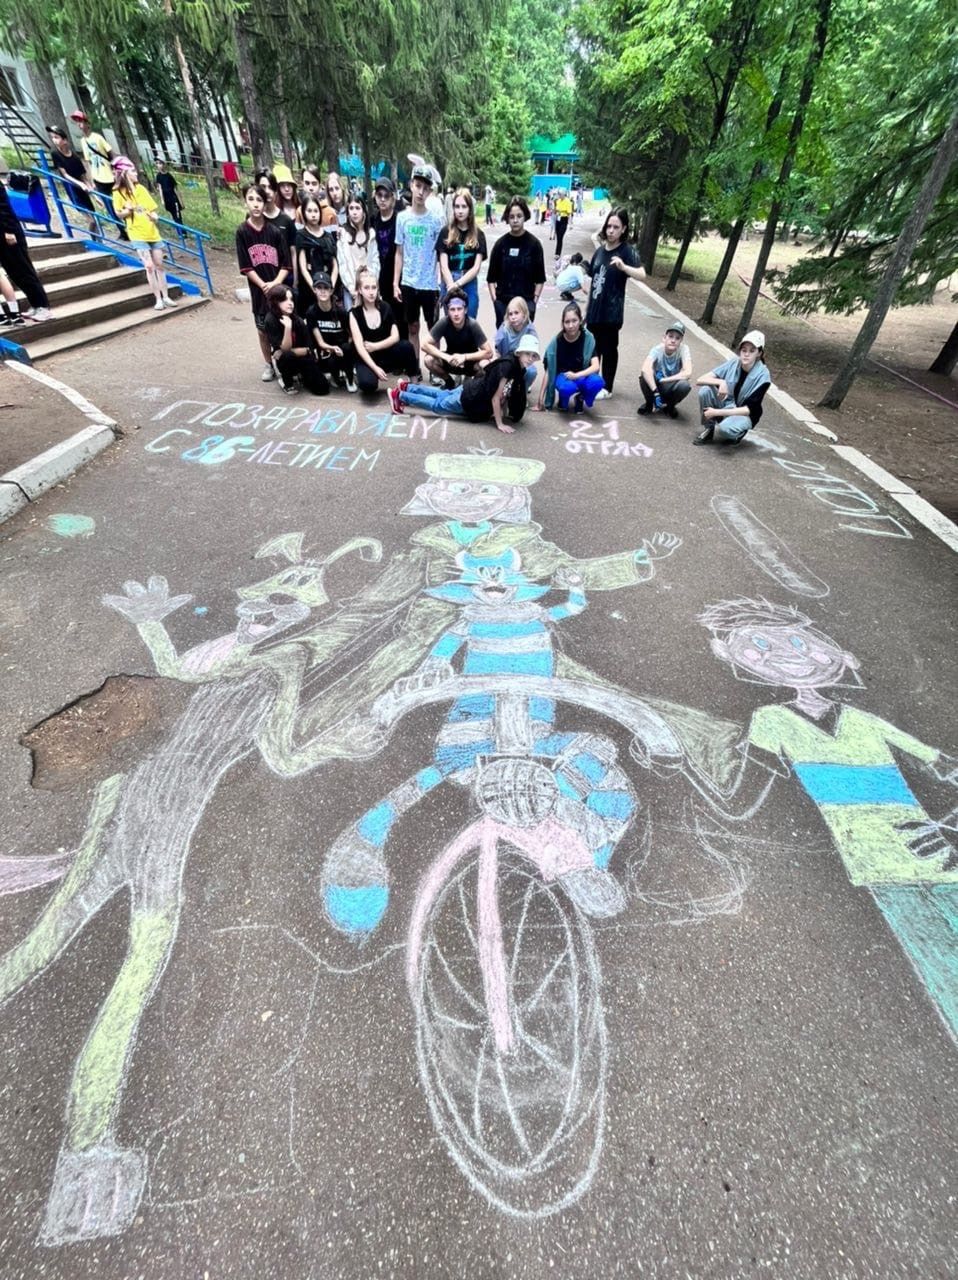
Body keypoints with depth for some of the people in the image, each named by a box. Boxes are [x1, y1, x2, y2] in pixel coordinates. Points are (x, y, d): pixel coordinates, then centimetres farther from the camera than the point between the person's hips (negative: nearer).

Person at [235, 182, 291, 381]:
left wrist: (275, 283, -17)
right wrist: (264, 286, -15)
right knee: (263, 329, 8)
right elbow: (246, 267, -5)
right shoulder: (242, 232, -4)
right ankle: (268, 365, 24)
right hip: (259, 289, 1)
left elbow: (286, 264, -4)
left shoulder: (274, 230, -3)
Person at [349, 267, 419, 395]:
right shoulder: (354, 313, -8)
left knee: (406, 345, -28)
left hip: (386, 353, 2)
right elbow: (359, 345, -16)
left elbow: (395, 337, -4)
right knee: (367, 384, -35)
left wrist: (375, 346, -14)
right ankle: (368, 373, 5)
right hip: (367, 358, -2)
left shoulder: (385, 307, 1)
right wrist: (375, 368, -28)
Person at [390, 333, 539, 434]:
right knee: (436, 405, 10)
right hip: (469, 397, -8)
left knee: (443, 396, 28)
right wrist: (500, 424, -27)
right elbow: (496, 397, -29)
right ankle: (399, 395, 24)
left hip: (474, 391, 8)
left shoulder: (519, 369, -5)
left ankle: (407, 387, 44)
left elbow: (505, 393, 8)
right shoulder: (507, 365, -31)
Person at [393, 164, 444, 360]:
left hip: (430, 284, -2)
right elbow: (399, 253, 7)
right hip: (408, 283, 2)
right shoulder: (403, 217, 4)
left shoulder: (436, 220, 0)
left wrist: (443, 285, -4)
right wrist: (395, 283, -1)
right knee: (413, 327, 8)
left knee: (433, 327, 4)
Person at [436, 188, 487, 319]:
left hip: (469, 286, 0)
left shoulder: (478, 235, 5)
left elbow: (476, 267, -2)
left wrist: (458, 284, -13)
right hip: (449, 284, 0)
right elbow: (443, 265, -2)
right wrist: (451, 286, -18)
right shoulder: (446, 232, 4)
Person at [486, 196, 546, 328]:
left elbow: (540, 278, 4)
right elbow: (491, 277, 8)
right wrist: (494, 299, -2)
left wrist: (534, 299, -5)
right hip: (502, 301, 2)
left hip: (526, 301, -2)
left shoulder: (534, 243, 2)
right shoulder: (501, 243, 5)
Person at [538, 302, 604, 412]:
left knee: (597, 382, -33)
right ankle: (563, 400, -1)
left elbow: (595, 366, -17)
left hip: (582, 375, 1)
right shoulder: (557, 341, -12)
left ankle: (581, 399, 1)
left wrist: (576, 375, -33)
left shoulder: (588, 338, -11)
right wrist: (540, 399, -13)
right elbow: (548, 371, -11)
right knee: (567, 387, -39)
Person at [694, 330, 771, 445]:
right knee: (705, 390, -23)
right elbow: (700, 380, -12)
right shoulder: (733, 363, -8)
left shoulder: (762, 376, -18)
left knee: (724, 428, -40)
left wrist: (717, 412, -28)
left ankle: (738, 433, -2)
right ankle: (708, 428, -4)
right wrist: (721, 382, -31)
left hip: (744, 415, -4)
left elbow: (749, 409, -21)